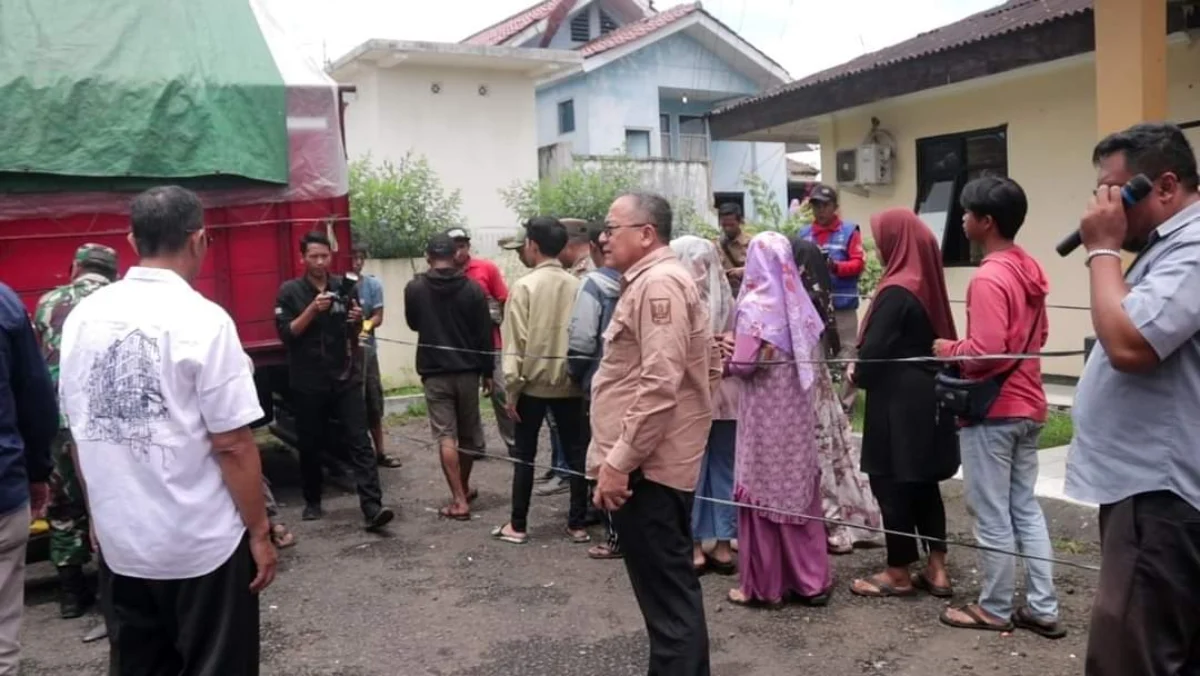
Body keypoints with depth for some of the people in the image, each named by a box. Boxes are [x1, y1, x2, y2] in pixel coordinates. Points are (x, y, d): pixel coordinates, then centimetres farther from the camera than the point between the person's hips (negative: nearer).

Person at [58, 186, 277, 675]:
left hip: (118, 541, 6)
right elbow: (232, 444, -17)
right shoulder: (203, 320, -17)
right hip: (203, 544, -5)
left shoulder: (83, 317, 0)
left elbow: (79, 433, 9)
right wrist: (259, 531, -6)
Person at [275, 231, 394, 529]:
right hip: (308, 382, -1)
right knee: (310, 445, 10)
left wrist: (357, 321, -9)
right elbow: (286, 334, -9)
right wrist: (312, 309, -20)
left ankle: (373, 508, -12)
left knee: (360, 441, -7)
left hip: (346, 377, 1)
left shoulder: (345, 287, 6)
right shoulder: (290, 291, -1)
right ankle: (312, 502, 28)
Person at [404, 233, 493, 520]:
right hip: (467, 370, 2)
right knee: (468, 433, 17)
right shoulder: (472, 289, -5)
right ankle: (463, 489, 31)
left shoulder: (414, 288, -5)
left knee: (446, 436, -1)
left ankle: (459, 501, -5)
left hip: (434, 372, -1)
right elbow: (485, 334, -3)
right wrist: (487, 372, 6)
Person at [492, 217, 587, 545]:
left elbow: (516, 342, -11)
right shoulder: (576, 286, -1)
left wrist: (512, 387, -5)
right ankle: (578, 524, 15)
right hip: (569, 382, 3)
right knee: (575, 452, 9)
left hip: (533, 383, -3)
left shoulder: (525, 286, -10)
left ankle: (518, 526, 16)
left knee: (525, 456, 8)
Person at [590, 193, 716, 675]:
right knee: (674, 587, 19)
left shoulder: (657, 283, -16)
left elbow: (659, 384, -25)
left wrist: (618, 460, -23)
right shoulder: (656, 282, 18)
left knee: (666, 595, -4)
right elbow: (707, 369, 23)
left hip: (646, 466, -11)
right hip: (656, 460, 11)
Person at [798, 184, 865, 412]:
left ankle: (846, 403, 9)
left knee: (845, 355, 0)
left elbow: (859, 263, -4)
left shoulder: (849, 231, 0)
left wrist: (836, 266, -19)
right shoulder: (804, 233, 9)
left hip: (843, 306, -3)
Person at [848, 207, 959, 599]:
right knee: (924, 482, 15)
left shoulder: (897, 291, -19)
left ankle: (899, 573, 14)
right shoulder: (927, 284, 7)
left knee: (892, 483, 3)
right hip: (926, 395, 9)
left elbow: (874, 350, -20)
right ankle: (936, 569, 21)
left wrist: (856, 375, 1)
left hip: (897, 400, -9)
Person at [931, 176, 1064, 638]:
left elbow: (985, 352, -26)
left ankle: (995, 610, 18)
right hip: (1026, 406, 9)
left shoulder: (988, 279, -21)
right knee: (1025, 508, 16)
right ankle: (1043, 609, 23)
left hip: (991, 411, -9)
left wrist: (950, 350, -9)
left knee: (992, 517, 4)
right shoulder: (1030, 269, 8)